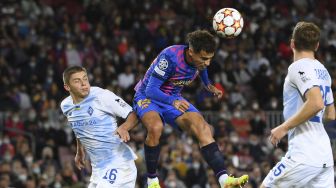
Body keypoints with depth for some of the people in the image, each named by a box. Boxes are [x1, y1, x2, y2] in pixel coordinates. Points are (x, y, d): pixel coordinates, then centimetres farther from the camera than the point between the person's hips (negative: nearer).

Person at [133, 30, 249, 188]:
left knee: (203, 128, -17)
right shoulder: (170, 57, -32)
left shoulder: (201, 59, -10)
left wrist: (209, 86, 11)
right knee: (156, 127, -37)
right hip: (147, 96, -6)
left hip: (174, 99, 6)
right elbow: (151, 89, -33)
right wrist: (173, 101, -47)